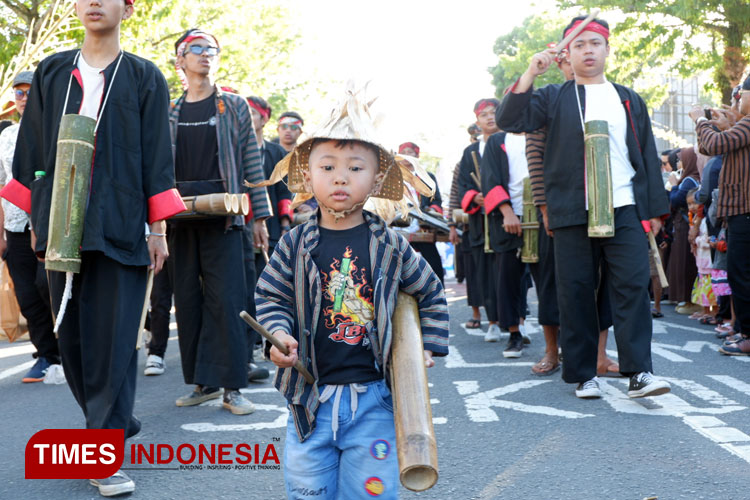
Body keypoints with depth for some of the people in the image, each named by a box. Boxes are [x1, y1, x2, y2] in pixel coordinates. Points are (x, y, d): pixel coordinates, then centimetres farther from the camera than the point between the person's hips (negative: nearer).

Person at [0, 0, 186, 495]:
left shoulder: (145, 77, 6)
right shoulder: (52, 73, 13)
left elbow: (156, 156, 3)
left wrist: (159, 229, -1)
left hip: (119, 227, -3)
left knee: (113, 339, -5)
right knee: (73, 337, 7)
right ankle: (117, 423, 27)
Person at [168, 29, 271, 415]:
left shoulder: (234, 107, 7)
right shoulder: (169, 113, 13)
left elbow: (252, 163, 5)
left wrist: (259, 216, 0)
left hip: (222, 214, -3)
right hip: (180, 216, 3)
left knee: (225, 299, -7)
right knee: (187, 299, 5)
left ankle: (231, 386, -2)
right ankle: (203, 382, 15)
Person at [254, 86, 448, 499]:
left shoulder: (390, 247, -1)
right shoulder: (296, 245, -1)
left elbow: (430, 292, 12)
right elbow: (270, 296, 4)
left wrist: (428, 347, 8)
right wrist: (280, 336, -14)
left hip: (372, 397, 0)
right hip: (310, 393, 1)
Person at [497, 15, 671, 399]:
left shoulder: (629, 101, 17)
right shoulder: (553, 98, 10)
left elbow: (648, 156, 16)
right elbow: (509, 120, -5)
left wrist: (654, 208, 10)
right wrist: (530, 73, -12)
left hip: (624, 211, 2)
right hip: (572, 214, -1)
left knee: (633, 287, -7)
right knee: (576, 293, 1)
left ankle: (639, 373, -4)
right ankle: (583, 375, 11)